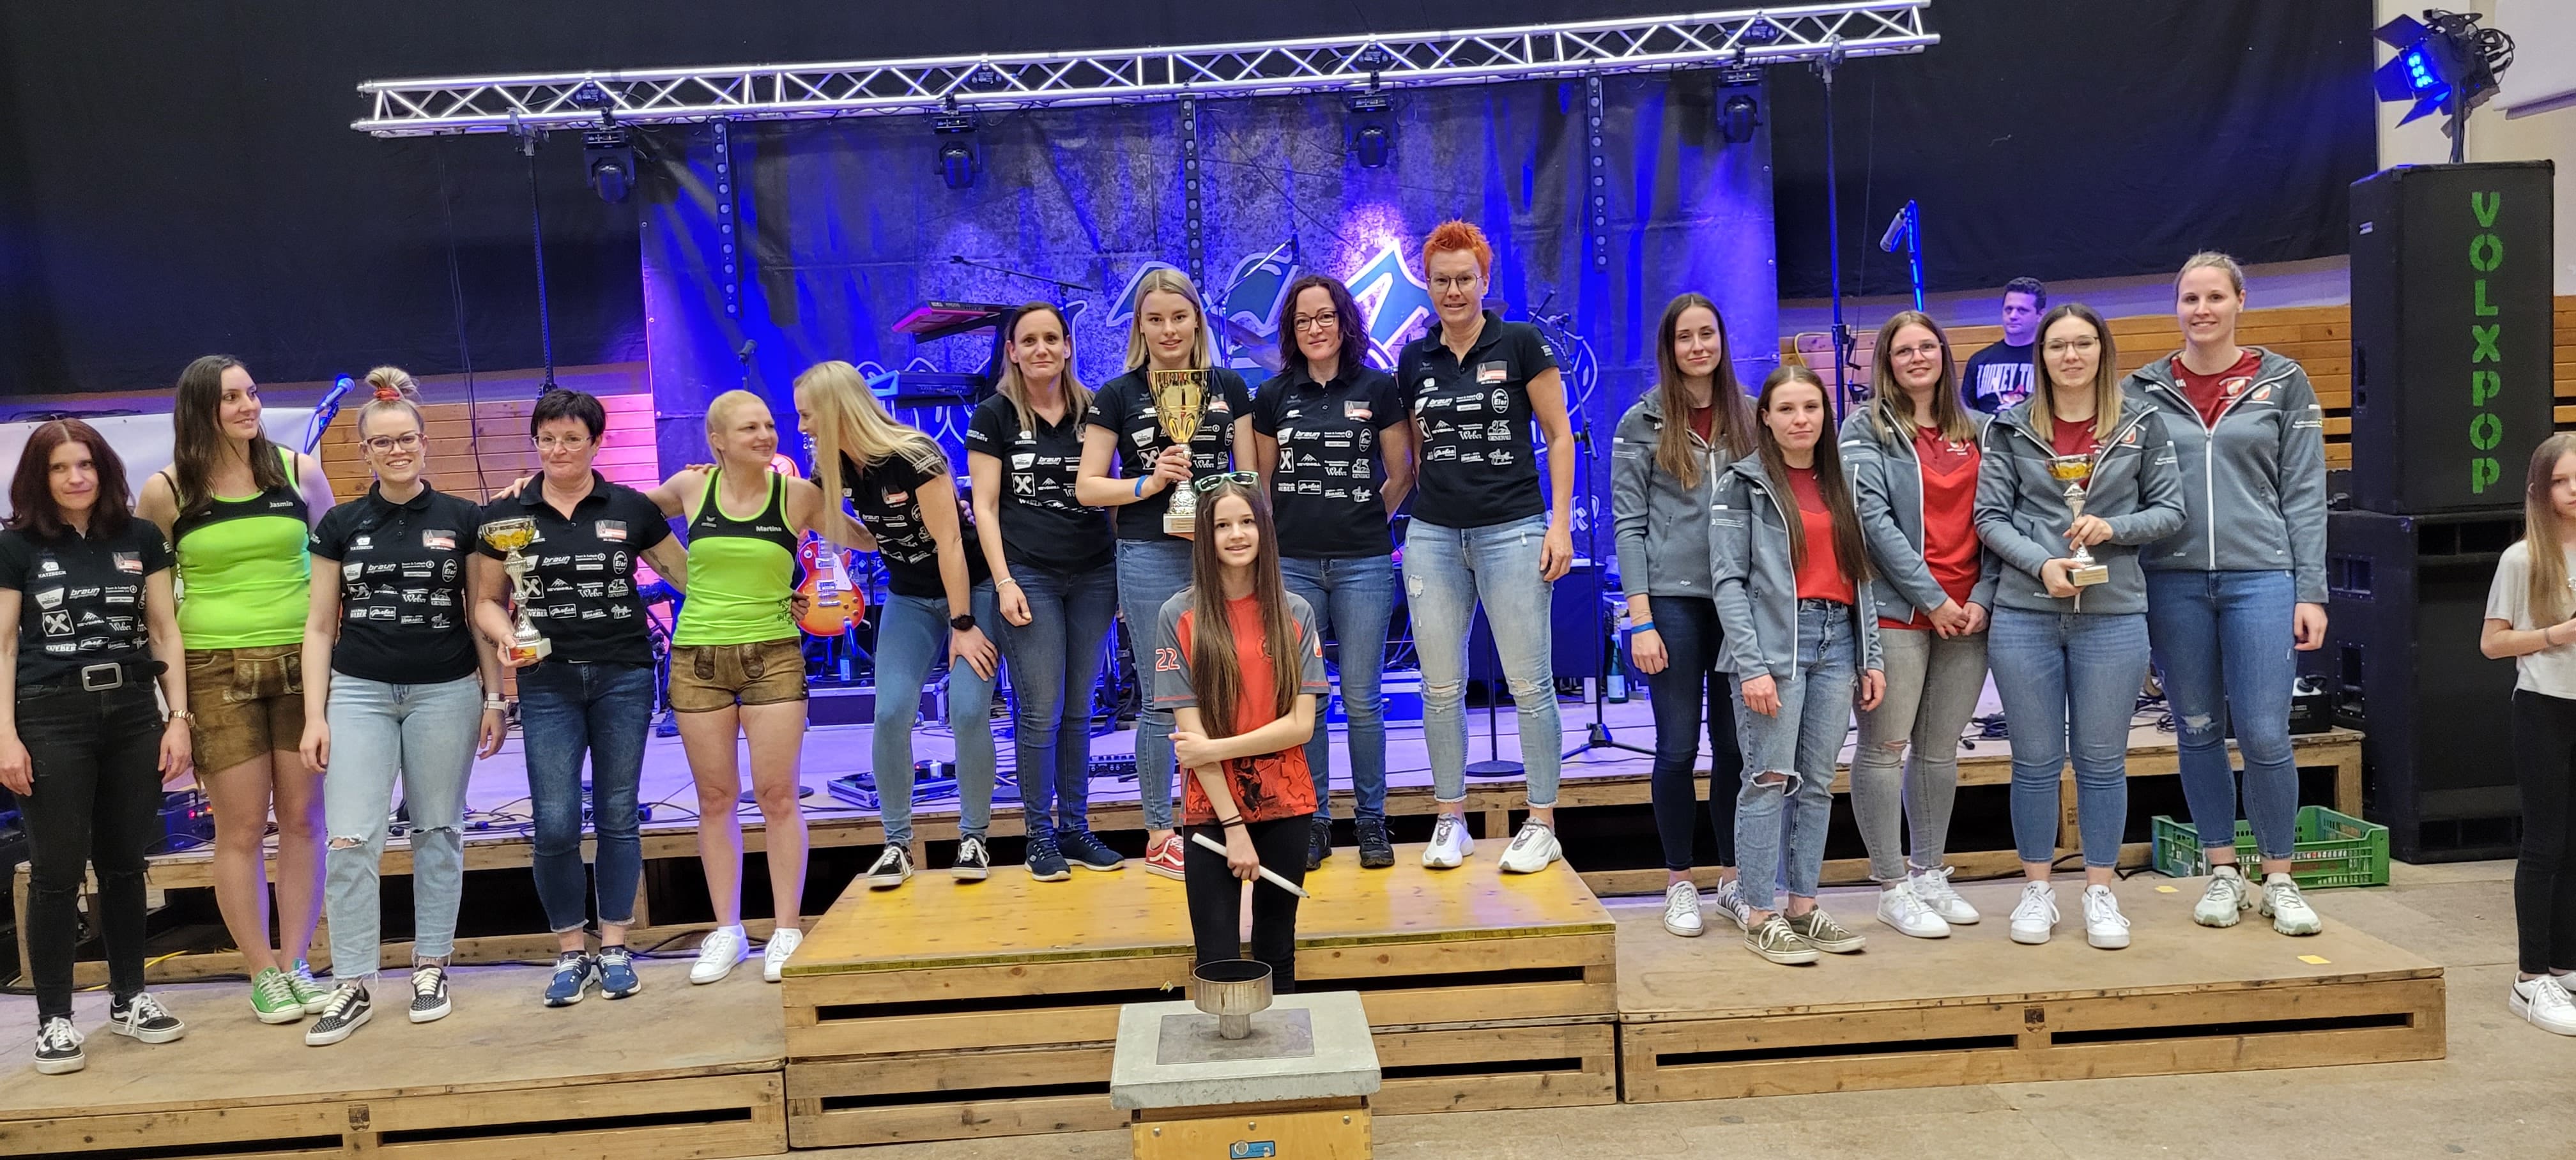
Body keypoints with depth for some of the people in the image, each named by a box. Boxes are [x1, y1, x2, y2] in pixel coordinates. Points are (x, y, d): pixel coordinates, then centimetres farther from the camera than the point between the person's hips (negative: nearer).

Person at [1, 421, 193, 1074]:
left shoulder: (140, 539, 7)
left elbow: (165, 631, 8)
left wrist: (178, 717, 2)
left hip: (132, 713, 2)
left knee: (125, 863, 9)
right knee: (57, 870, 0)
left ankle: (128, 997, 22)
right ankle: (53, 1018, 9)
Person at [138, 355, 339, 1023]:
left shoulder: (299, 472, 4)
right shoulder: (166, 491, 1)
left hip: (301, 663, 2)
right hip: (217, 670, -1)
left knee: (303, 819, 4)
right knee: (242, 828, 2)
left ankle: (295, 962, 16)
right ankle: (262, 974, 14)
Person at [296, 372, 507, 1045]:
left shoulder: (462, 520, 2)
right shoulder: (341, 526, 5)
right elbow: (320, 625, 6)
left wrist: (495, 697, 1)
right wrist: (315, 717, 0)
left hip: (445, 693, -1)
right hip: (360, 692, 1)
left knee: (437, 832, 7)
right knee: (350, 842, -7)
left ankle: (431, 967, 20)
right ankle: (353, 985, 2)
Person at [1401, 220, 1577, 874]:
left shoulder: (1521, 344, -1)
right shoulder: (1414, 360, 10)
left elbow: (1559, 436, 0)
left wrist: (1560, 524, -7)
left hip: (1513, 530, -4)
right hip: (1433, 535, 4)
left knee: (1530, 682, 0)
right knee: (1441, 686, 5)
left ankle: (1542, 824, 11)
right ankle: (1450, 821, 18)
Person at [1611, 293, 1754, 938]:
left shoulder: (1749, 416, 9)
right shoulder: (1642, 424, 1)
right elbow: (1628, 525, -2)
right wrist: (1641, 621, -9)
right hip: (1673, 599, -2)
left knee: (1735, 745, 6)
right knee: (1678, 747, 0)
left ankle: (1732, 879, 20)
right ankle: (1679, 883, 14)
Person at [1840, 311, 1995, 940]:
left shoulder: (1978, 432, 14)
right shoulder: (1867, 427, 1)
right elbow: (1874, 517, -9)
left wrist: (1982, 597, -4)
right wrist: (1931, 597, -12)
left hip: (1966, 612, 5)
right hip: (1896, 608, -4)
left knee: (1941, 748, 11)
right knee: (1885, 746, -2)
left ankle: (1930, 875, 22)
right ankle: (1893, 888, 6)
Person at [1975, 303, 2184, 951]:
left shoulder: (2142, 425, 5)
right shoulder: (2011, 428, 5)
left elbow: (2170, 510, 6)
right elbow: (1990, 516, 1)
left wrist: (2112, 528, -11)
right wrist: (2042, 563, -13)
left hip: (2114, 614, 0)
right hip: (2025, 614, 0)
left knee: (2102, 759, 7)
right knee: (2036, 758, 6)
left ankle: (2100, 892, 19)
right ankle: (2037, 890, 18)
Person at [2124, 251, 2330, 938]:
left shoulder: (2283, 383, 5)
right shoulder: (2144, 391, 6)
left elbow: (2305, 494, 3)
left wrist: (2311, 591, -2)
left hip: (2261, 578, -1)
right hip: (2174, 582, 1)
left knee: (2264, 734, -5)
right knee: (2199, 733, 8)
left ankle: (2279, 881, 13)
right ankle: (2224, 876, 21)